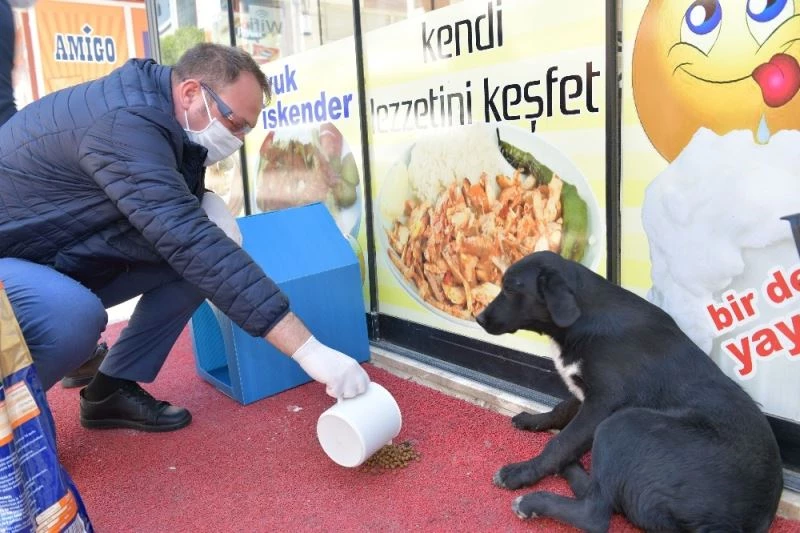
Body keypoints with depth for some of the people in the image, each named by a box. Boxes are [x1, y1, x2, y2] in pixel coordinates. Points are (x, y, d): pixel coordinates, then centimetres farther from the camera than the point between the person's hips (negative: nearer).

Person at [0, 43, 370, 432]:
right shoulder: (124, 124, -31)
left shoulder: (153, 107, -2)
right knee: (76, 317, -38)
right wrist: (308, 349, -42)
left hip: (65, 263, 8)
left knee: (194, 259, -6)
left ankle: (112, 389, 4)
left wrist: (207, 202, -15)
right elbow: (191, 242, -40)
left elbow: (177, 200, 12)